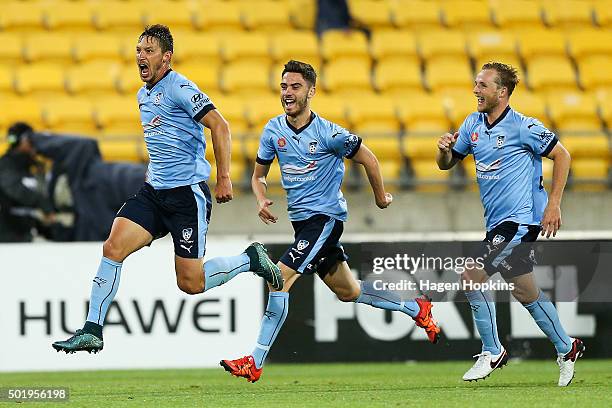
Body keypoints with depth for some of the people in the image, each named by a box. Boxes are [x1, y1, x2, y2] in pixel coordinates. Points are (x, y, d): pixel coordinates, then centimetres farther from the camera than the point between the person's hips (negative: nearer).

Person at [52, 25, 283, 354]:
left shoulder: (179, 88, -12)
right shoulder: (143, 95, 15)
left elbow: (219, 126, -18)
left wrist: (224, 178, -22)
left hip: (188, 194, -8)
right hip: (154, 191, 8)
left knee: (190, 284, -5)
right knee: (112, 247, -11)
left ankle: (250, 259, 19)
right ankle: (92, 331, -8)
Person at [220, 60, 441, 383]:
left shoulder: (328, 133, -16)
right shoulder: (273, 130, 1)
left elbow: (367, 159, -3)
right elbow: (259, 175, 12)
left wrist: (381, 196, 8)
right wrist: (261, 201, -8)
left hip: (325, 217, -7)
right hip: (300, 220, 7)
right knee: (348, 291, 17)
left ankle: (255, 363, -16)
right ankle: (416, 309, 36)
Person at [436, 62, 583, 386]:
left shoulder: (523, 126, -12)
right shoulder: (473, 124, 9)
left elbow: (562, 156, -7)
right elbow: (446, 164, 15)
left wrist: (553, 205, -11)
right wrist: (444, 149, -9)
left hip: (521, 219, -8)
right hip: (498, 222, 8)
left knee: (472, 277, -14)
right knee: (526, 292, 13)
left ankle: (492, 353, -3)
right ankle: (566, 348, 27)